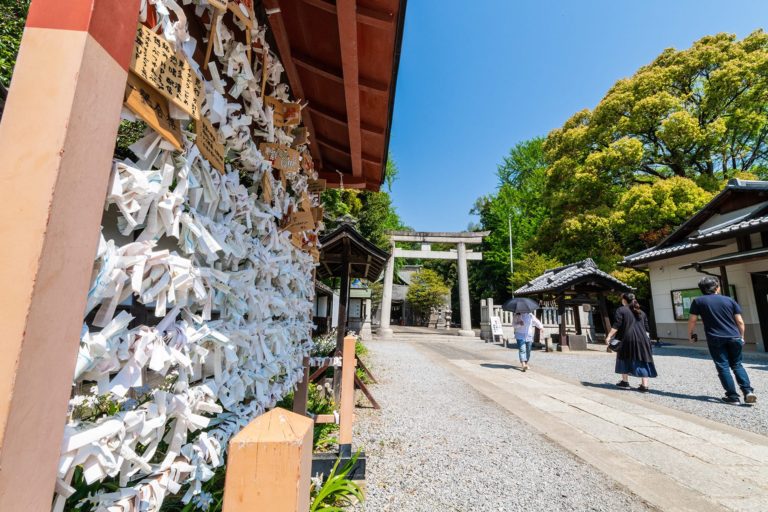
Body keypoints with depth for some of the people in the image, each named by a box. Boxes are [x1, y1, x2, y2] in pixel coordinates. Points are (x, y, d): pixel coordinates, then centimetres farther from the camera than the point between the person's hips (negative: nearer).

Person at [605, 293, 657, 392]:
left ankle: (625, 381, 17)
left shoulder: (621, 310, -1)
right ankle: (644, 385, 5)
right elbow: (646, 328, 17)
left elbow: (616, 325, -11)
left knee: (625, 358, 12)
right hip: (642, 339, 5)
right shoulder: (641, 312, 17)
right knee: (643, 361, 8)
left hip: (628, 338, -4)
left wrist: (609, 336, -12)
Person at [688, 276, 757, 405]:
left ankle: (733, 396, 6)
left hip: (715, 339, -3)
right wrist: (741, 336, 19)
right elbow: (740, 322, 6)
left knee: (723, 367, 4)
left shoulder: (698, 301, -2)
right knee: (737, 365, 18)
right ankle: (748, 390, 6)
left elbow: (692, 320, -2)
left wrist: (690, 334, 12)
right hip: (734, 337, 3)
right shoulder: (729, 300, 5)